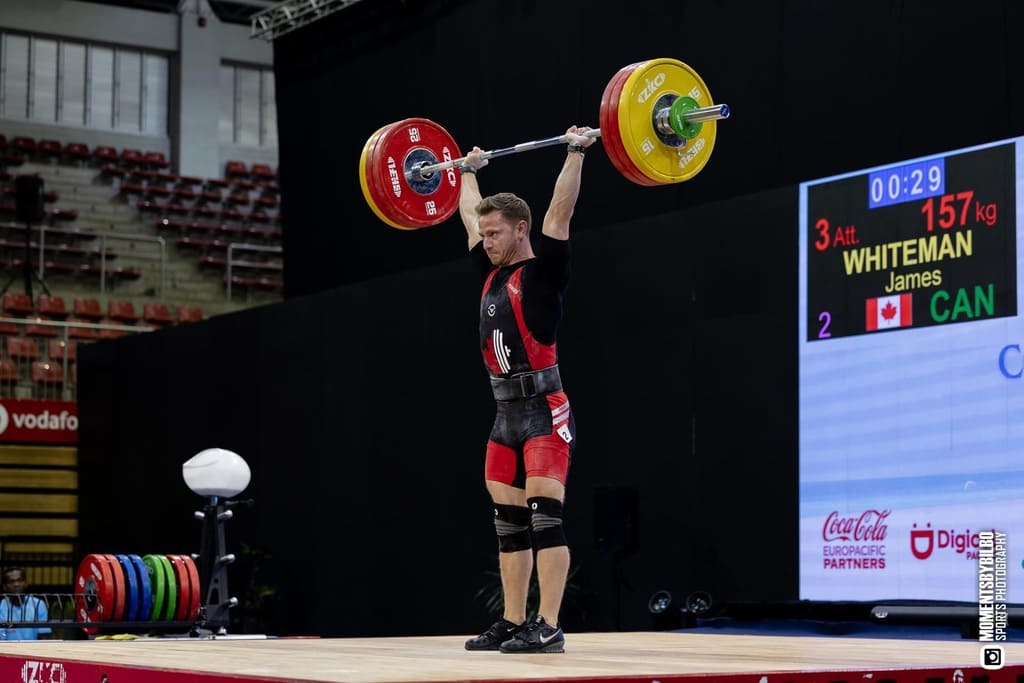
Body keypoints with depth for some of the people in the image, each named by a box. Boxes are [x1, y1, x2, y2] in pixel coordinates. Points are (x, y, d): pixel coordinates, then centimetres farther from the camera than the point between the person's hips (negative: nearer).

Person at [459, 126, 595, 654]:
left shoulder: (543, 271, -5)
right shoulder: (492, 273, 14)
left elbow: (560, 210, -13)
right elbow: (469, 216, 28)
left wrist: (576, 153, -11)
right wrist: (469, 170, 37)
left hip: (544, 410, -8)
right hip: (505, 413, 8)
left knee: (545, 514, -13)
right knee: (509, 523, 9)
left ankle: (548, 628, -15)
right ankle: (513, 623, 14)